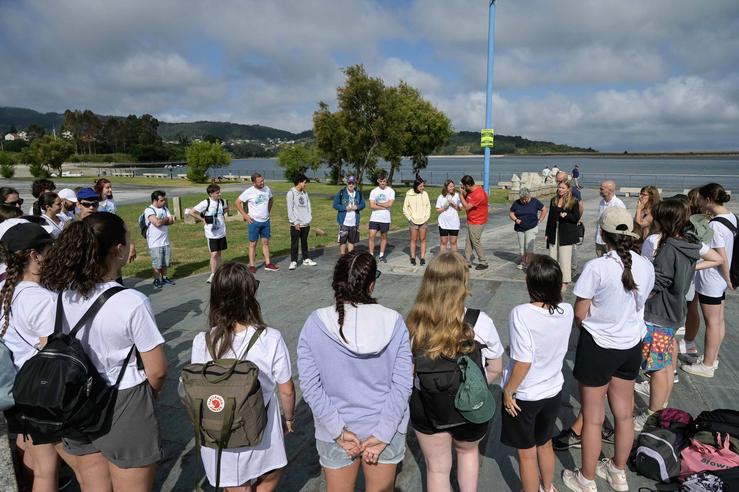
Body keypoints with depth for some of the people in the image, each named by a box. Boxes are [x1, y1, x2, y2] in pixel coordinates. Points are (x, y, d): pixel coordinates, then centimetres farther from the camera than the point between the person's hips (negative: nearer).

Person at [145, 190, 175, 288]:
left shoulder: (164, 208, 12)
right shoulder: (149, 210, -11)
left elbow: (172, 221, 2)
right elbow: (157, 223, -24)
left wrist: (162, 221, -14)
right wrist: (167, 219, -5)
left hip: (166, 241, 6)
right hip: (155, 242, -6)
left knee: (165, 262, 12)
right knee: (156, 264, 1)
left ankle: (164, 278, 26)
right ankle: (157, 280, 14)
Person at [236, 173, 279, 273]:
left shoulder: (267, 189, -1)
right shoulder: (249, 191, -14)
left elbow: (270, 200, 19)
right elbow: (237, 202, -7)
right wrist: (245, 215, -10)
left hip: (266, 221, 4)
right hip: (254, 221, -4)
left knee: (266, 242, 10)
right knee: (253, 244, 3)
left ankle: (268, 264, 18)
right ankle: (252, 266, 10)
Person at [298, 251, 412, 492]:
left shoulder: (315, 323, -16)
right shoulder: (393, 322, -15)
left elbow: (309, 385, -15)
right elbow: (402, 384, -15)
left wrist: (338, 430, -11)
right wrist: (382, 434, -11)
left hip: (335, 431, 0)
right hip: (386, 428, 1)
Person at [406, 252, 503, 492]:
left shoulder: (414, 324, -19)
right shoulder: (480, 323, -21)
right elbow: (494, 370, -7)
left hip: (426, 408, 0)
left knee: (437, 468, 23)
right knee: (467, 450, 33)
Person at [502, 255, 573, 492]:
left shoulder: (521, 313, -28)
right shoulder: (567, 311, -13)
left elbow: (523, 362, -27)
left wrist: (508, 392, -12)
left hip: (524, 396, -5)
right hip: (553, 391, 6)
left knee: (527, 454, 16)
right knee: (545, 444, 30)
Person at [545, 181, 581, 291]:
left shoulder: (573, 201, -4)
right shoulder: (554, 200, 10)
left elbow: (577, 218, -4)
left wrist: (566, 215, -23)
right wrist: (547, 233, 13)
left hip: (566, 234, -5)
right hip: (554, 233, 5)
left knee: (565, 258, -3)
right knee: (552, 257, 7)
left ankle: (565, 282, 6)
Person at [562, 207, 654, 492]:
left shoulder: (596, 268, -24)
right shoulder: (646, 267, -6)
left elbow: (579, 315, -16)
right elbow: (638, 304, 7)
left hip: (598, 347, -6)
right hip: (631, 346, 6)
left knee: (593, 418, 10)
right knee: (624, 414, 20)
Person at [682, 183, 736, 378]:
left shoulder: (715, 225, -23)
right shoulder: (731, 217, 4)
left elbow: (721, 257, -21)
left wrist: (727, 279, -9)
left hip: (710, 279, -9)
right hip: (720, 280, 9)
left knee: (712, 322, 2)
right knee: (719, 320, 17)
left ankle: (707, 366, 14)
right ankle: (712, 358, 31)